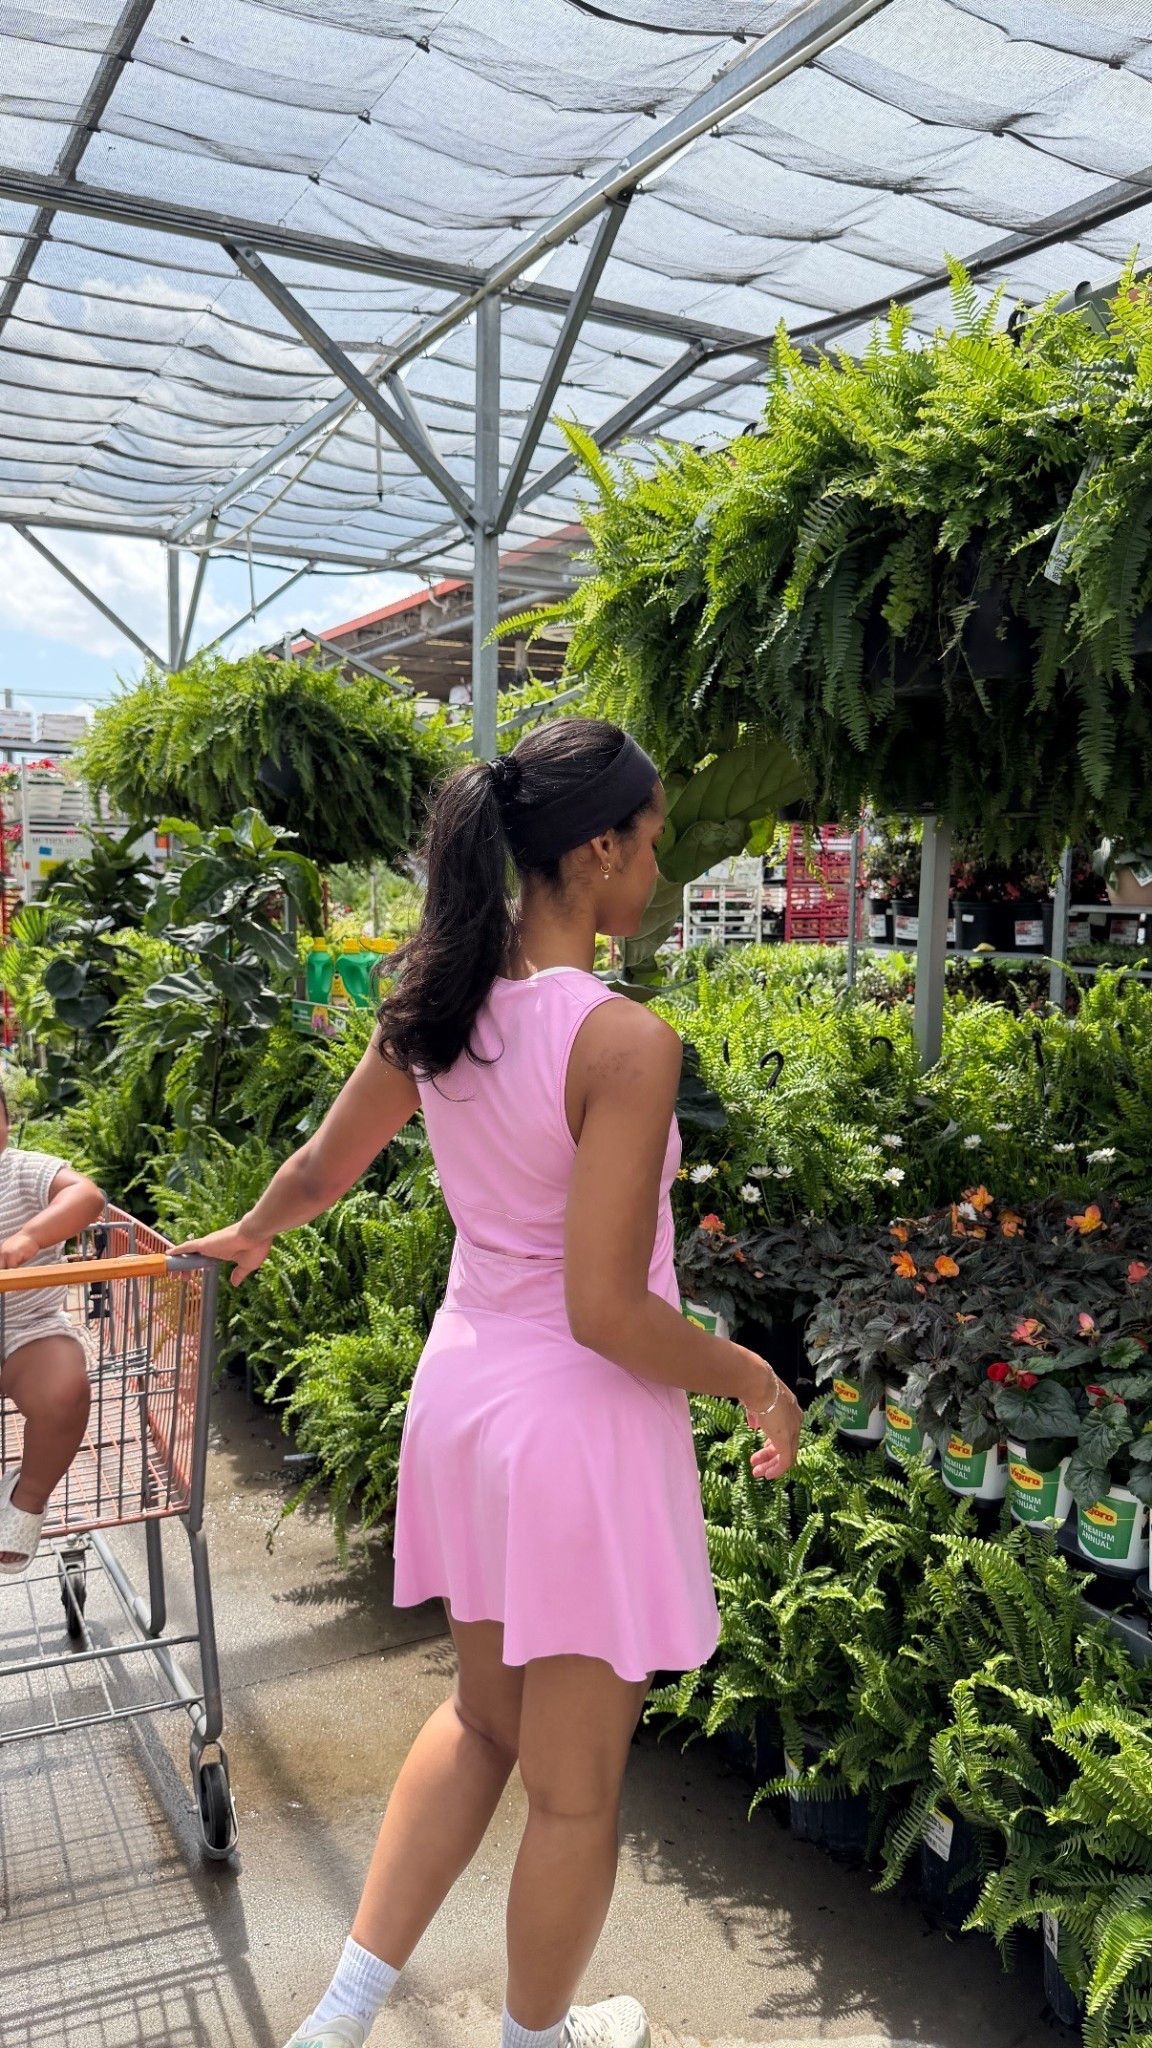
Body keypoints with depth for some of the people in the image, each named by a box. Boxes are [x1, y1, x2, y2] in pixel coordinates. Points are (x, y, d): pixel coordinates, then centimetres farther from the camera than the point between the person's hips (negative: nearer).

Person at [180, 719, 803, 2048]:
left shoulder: (436, 1002, -3)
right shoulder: (624, 1040, -24)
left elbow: (322, 1167, 10)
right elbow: (607, 1312, -24)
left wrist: (250, 1234, 31)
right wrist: (758, 1383, -7)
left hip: (463, 1387, 7)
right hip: (582, 1417, -7)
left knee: (484, 1717, 29)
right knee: (575, 1788, 18)